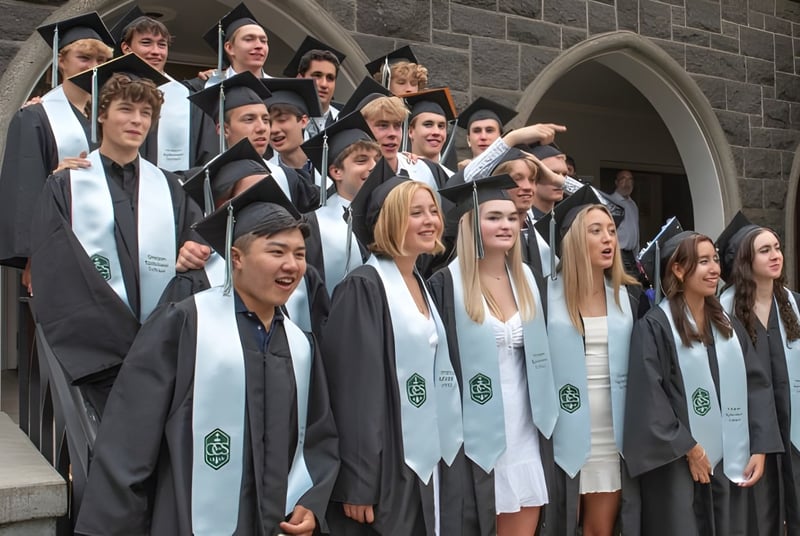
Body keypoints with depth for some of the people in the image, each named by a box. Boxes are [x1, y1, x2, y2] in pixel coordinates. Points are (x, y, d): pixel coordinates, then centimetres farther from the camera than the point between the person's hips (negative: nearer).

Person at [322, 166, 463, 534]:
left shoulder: (422, 287, 12)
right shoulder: (363, 287, -13)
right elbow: (352, 389, -18)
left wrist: (441, 459, 16)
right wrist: (357, 485, -20)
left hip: (426, 465, 8)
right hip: (383, 469, -8)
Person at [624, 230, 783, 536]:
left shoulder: (728, 326, 12)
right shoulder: (655, 326, -8)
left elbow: (758, 386, 7)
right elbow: (649, 398, -14)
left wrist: (760, 448, -3)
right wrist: (688, 449, -12)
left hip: (730, 464, 6)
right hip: (677, 467, -5)